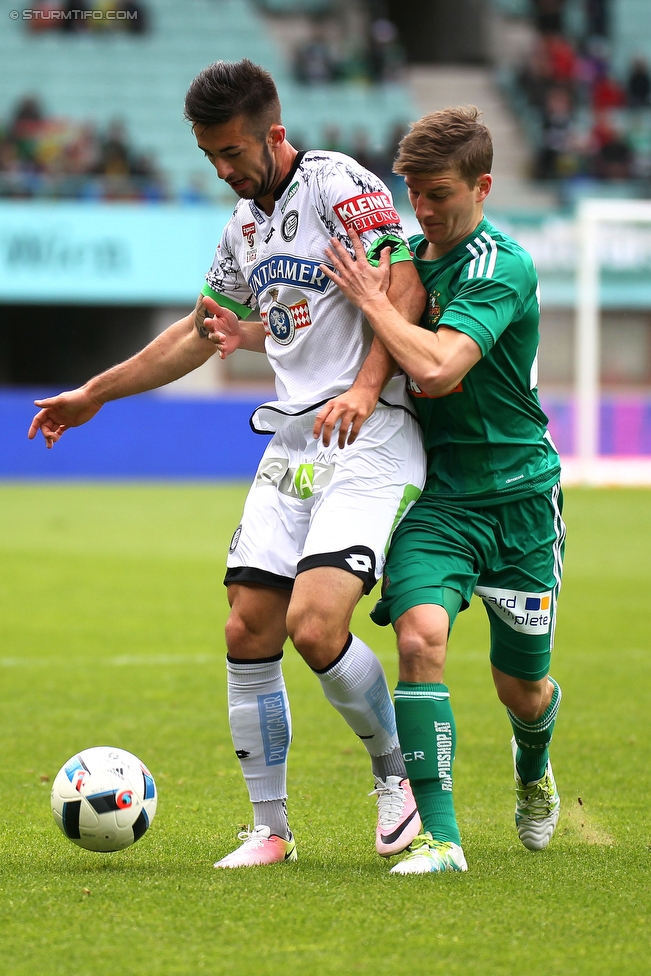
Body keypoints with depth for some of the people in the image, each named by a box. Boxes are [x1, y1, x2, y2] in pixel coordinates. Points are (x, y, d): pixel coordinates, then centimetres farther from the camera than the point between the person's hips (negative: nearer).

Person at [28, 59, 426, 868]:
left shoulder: (339, 185, -7)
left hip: (369, 439, -8)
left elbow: (406, 285, -17)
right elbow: (200, 331, 31)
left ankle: (397, 772, 4)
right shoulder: (245, 223, 18)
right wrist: (95, 394, 33)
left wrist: (365, 387, -30)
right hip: (290, 444, 8)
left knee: (314, 623, -21)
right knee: (248, 633, -1)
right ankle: (269, 830, 9)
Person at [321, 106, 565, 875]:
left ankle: (533, 771, 48)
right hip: (436, 493, 4)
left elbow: (436, 367, -30)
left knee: (522, 690, 10)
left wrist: (370, 299, -17)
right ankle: (439, 836, -24)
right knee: (420, 634, -24)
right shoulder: (408, 258, 6)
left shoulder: (503, 270, -16)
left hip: (517, 495, -4)